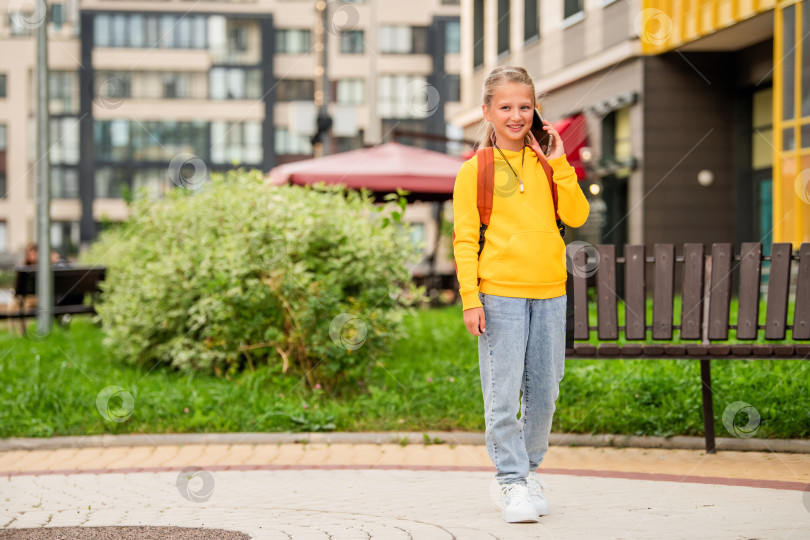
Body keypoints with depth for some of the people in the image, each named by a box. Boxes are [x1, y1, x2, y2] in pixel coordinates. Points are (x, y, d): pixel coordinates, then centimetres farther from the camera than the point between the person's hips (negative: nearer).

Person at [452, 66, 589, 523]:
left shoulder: (546, 164, 11)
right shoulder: (475, 172, 1)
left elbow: (577, 216, 1)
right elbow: (465, 240, -1)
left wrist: (559, 165, -6)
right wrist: (470, 298, -8)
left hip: (549, 295, 4)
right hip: (499, 295, -3)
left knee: (544, 393, 9)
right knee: (503, 395, -6)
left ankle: (531, 466, 26)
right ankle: (513, 480, 3)